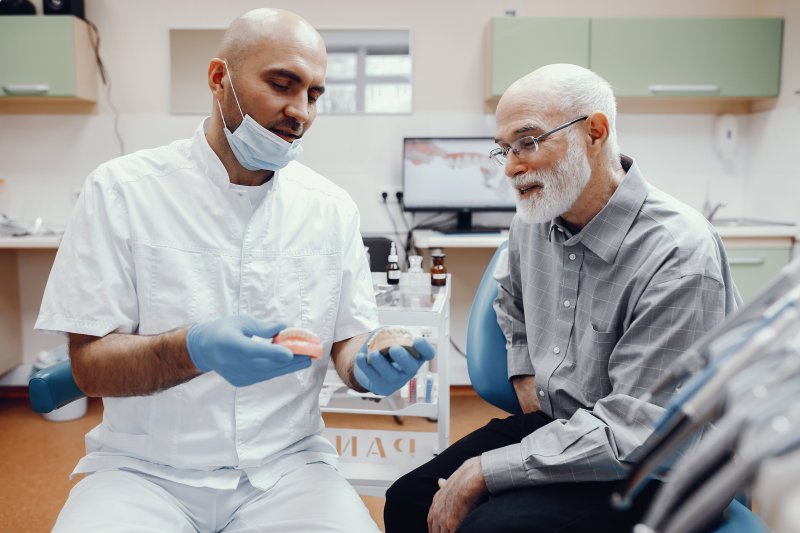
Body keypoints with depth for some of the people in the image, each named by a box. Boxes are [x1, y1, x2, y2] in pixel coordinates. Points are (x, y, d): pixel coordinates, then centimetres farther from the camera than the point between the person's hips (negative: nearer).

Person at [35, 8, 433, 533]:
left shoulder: (334, 208, 2)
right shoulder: (122, 190, -6)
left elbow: (348, 340, 6)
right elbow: (90, 364, -9)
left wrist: (369, 366, -18)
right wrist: (194, 350, -29)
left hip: (287, 465, 2)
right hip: (146, 469, -1)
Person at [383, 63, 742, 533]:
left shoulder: (678, 257, -24)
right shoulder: (534, 219, 0)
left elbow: (635, 430, -25)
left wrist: (483, 473, -24)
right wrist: (524, 373, 9)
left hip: (650, 470, -6)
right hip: (554, 421, 7)